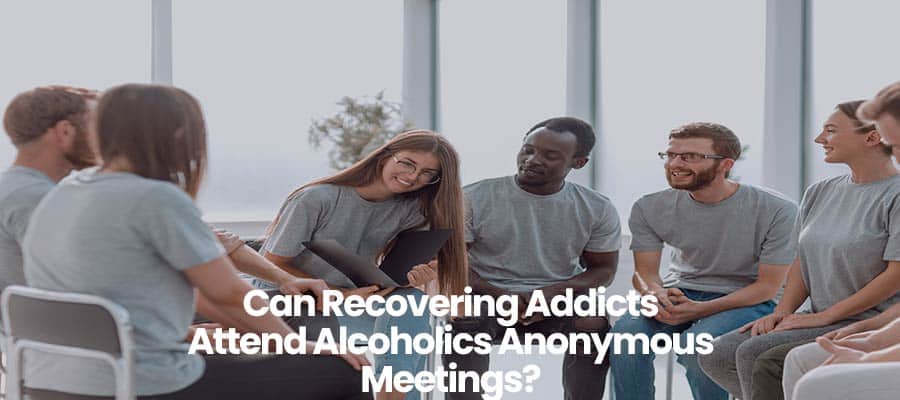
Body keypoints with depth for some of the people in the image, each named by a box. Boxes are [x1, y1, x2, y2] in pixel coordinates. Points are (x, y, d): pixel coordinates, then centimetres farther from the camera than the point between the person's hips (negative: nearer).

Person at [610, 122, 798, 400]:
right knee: (627, 332, -28)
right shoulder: (650, 209, -4)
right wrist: (655, 294, -25)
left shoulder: (776, 210, -15)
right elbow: (644, 271, 2)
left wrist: (700, 310, -24)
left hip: (747, 301, -3)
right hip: (678, 292, 3)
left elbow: (768, 285, -12)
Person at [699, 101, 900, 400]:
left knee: (753, 353, -25)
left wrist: (824, 316, -16)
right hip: (823, 320, 8)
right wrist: (782, 312, -1)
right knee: (717, 356, -8)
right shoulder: (820, 193, 12)